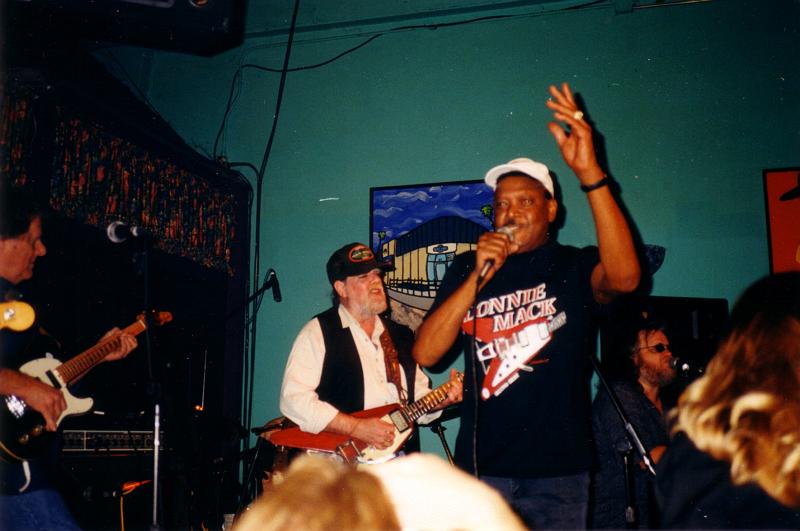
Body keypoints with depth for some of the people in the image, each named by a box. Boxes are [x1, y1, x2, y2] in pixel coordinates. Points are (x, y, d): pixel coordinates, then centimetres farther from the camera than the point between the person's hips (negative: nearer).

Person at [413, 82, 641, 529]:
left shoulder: (575, 267, 0)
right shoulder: (467, 269, 6)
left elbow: (625, 278, -24)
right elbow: (425, 354, -4)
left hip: (558, 472, -1)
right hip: (481, 467, 2)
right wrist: (478, 277, -14)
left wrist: (590, 173, -31)